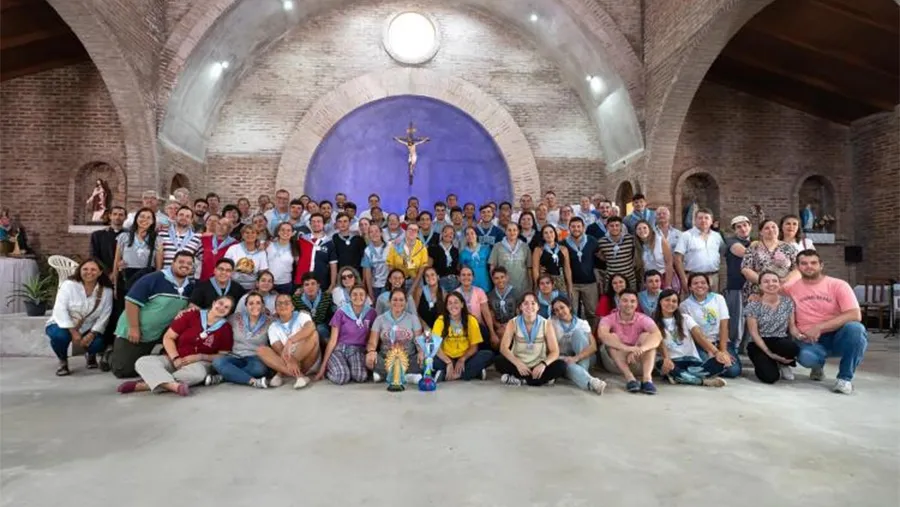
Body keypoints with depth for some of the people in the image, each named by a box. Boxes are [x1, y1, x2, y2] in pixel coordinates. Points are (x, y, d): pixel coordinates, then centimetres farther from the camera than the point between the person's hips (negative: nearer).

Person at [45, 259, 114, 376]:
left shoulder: (107, 291, -9)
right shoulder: (68, 285, -14)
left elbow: (104, 317, -11)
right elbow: (60, 310, -21)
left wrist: (91, 334, -23)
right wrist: (73, 332, -27)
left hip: (87, 329, 2)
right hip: (63, 325, -1)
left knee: (99, 343, -27)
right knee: (60, 336, -36)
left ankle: (91, 354, 16)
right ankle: (63, 361, -1)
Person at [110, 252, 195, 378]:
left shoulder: (191, 286, 1)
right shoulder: (154, 279, -20)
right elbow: (132, 301, -20)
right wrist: (133, 328, -19)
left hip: (160, 333, 5)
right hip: (133, 332, -5)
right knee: (123, 370, 1)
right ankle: (111, 356, 28)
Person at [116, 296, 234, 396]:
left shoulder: (226, 328, -1)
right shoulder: (191, 315, -1)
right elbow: (168, 338, 0)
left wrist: (199, 357, -14)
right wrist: (176, 359, -14)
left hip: (199, 363, -2)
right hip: (174, 359, 2)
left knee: (198, 373, -39)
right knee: (143, 362, -24)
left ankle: (143, 385, -35)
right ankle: (175, 385, -51)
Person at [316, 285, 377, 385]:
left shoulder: (370, 313, 1)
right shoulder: (341, 312, -5)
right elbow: (333, 340, -4)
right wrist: (323, 365, -6)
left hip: (357, 350, 1)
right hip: (339, 348, -1)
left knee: (360, 377, -31)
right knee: (342, 378, -30)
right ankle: (329, 369, 4)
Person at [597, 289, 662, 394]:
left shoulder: (643, 319, -8)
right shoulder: (609, 319, -12)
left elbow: (657, 336, -29)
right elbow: (602, 335, -36)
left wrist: (640, 349, -48)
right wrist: (627, 348, -49)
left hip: (638, 362, 1)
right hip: (615, 363, -1)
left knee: (646, 336, -22)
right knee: (612, 338, -27)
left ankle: (647, 378, -35)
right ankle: (629, 377, -37)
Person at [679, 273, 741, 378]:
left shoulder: (718, 298, 4)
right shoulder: (685, 305, -3)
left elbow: (724, 326, -2)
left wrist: (723, 350, -11)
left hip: (721, 341, 2)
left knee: (734, 370, -19)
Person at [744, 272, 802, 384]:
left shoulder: (788, 302, 5)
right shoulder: (753, 306, -8)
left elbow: (792, 326, 6)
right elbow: (754, 333, -10)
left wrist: (800, 336, -18)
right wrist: (769, 353, -19)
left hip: (782, 343, 3)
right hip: (760, 345, -3)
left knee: (793, 347, -36)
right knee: (770, 377, -28)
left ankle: (782, 364, 2)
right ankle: (771, 364, 13)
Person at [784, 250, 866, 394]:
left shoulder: (838, 285, -5)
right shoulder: (791, 288, 1)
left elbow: (855, 315, -17)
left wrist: (819, 327, -24)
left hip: (838, 336, 0)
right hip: (810, 340, 0)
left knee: (855, 328, -34)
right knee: (805, 357, -35)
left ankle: (845, 377, -13)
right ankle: (818, 366, 8)